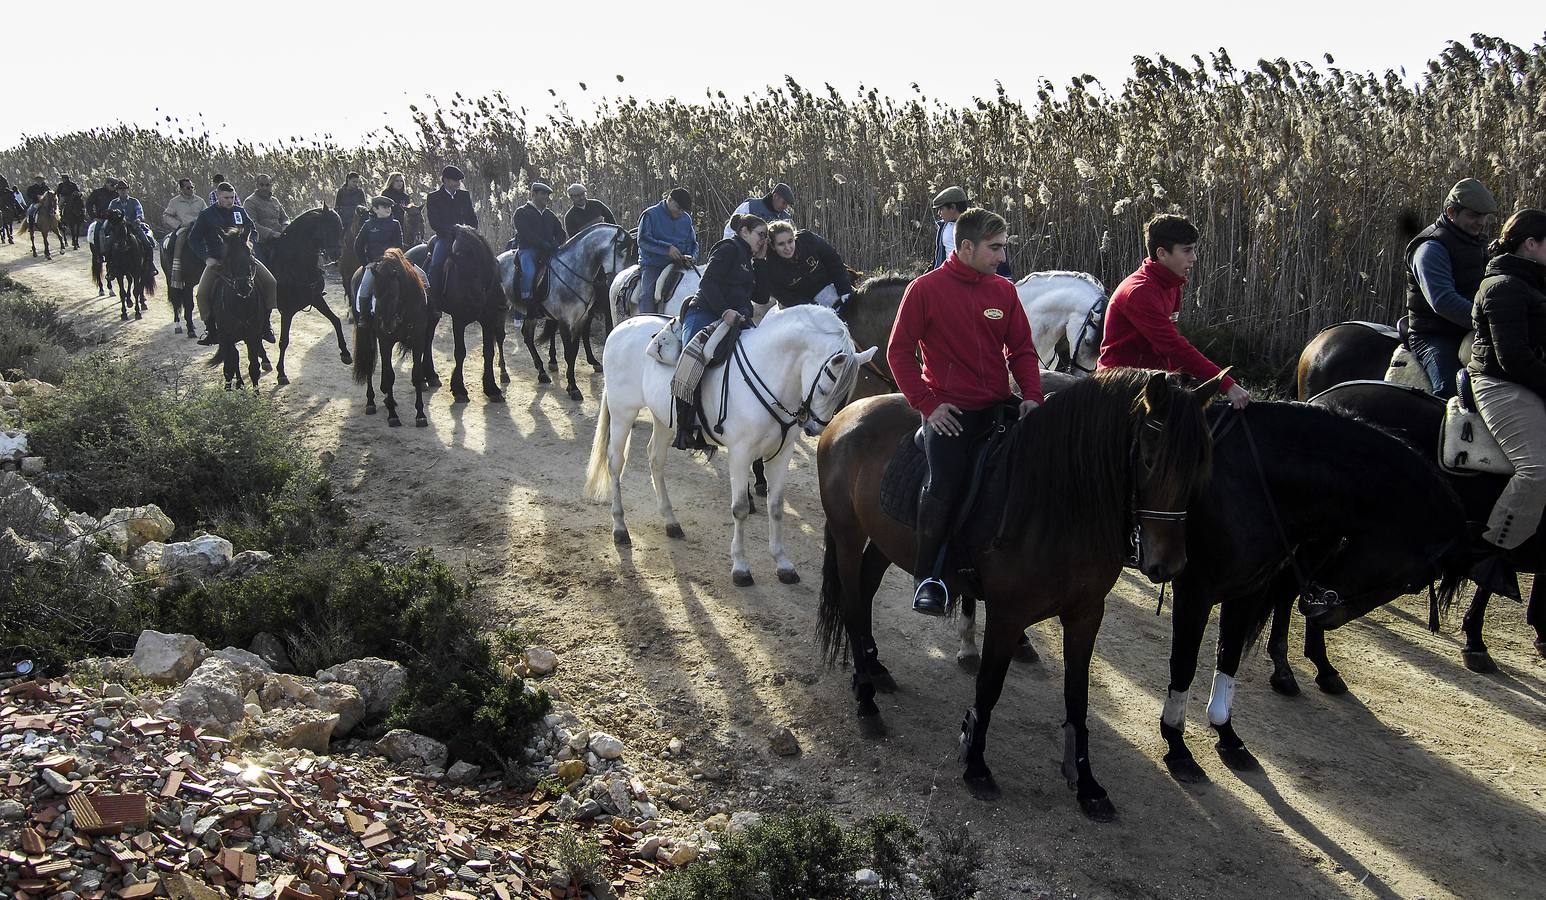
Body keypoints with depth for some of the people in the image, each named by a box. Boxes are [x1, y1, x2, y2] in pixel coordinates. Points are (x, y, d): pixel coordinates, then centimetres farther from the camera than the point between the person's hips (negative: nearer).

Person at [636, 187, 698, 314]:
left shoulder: (686, 219, 15)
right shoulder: (651, 214, -1)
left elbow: (693, 243, 19)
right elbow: (643, 240, -12)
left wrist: (690, 257, -5)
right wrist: (667, 249, -23)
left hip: (677, 265, 4)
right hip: (652, 264, -4)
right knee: (648, 294, -24)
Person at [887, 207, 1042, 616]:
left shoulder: (1004, 291, 9)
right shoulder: (925, 289, -3)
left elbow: (1021, 348, 13)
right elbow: (899, 351, -2)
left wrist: (1031, 394, -4)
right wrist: (927, 403, -9)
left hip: (998, 409, 5)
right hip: (949, 412, -5)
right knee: (945, 487, -19)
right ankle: (926, 577, -1)